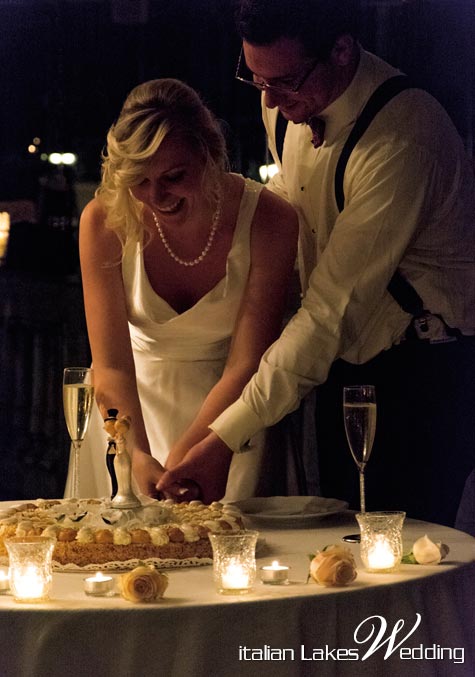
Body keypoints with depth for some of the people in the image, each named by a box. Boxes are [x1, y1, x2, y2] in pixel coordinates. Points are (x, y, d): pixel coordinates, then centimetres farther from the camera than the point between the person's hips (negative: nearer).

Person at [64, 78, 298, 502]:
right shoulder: (105, 221, -20)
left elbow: (245, 367, -20)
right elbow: (111, 370, -22)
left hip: (229, 405, -1)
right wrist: (139, 458, -38)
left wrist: (180, 459, -30)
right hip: (132, 402, 1)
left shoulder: (268, 221, -22)